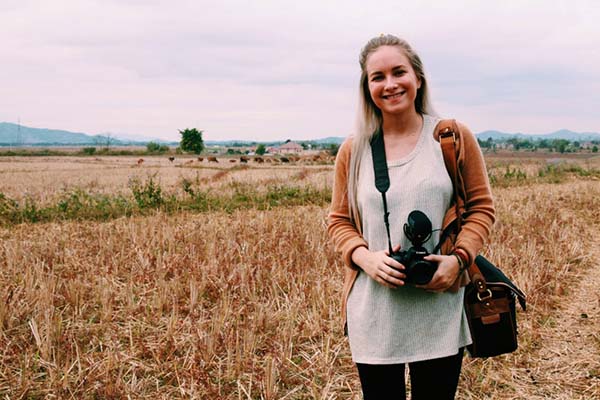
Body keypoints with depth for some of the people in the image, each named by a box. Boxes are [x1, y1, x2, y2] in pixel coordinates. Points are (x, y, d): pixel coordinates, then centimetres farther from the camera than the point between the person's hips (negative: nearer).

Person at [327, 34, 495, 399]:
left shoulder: (453, 137, -1)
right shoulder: (354, 150, 3)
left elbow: (481, 206, 3)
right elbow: (339, 221, 9)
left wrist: (458, 257, -13)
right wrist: (365, 257, -11)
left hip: (439, 310, -1)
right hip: (373, 313, 1)